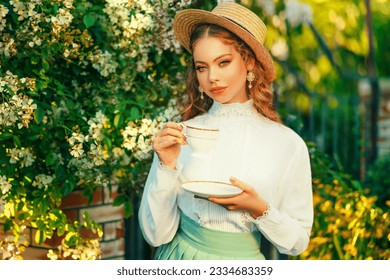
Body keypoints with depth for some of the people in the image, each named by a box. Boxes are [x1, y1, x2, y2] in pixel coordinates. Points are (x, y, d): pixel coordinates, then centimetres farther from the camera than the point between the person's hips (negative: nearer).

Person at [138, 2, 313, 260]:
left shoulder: (288, 144, -8)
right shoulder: (180, 135, -8)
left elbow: (297, 242, -3)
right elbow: (156, 235, -8)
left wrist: (259, 209, -19)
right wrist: (167, 166, -19)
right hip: (181, 261, 0)